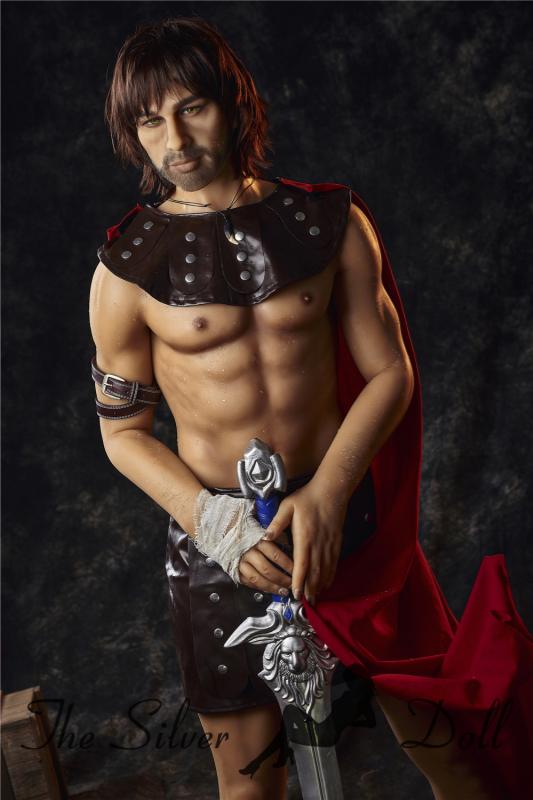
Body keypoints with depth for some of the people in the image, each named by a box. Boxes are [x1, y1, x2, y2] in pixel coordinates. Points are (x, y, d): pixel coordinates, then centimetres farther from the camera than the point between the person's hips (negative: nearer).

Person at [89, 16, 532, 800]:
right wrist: (218, 526, -16)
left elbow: (390, 371, -1)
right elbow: (124, 431, -1)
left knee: (435, 726, 9)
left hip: (343, 511, 1)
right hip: (216, 535, -1)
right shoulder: (127, 268, -6)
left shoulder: (331, 221, -1)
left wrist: (326, 493, -15)